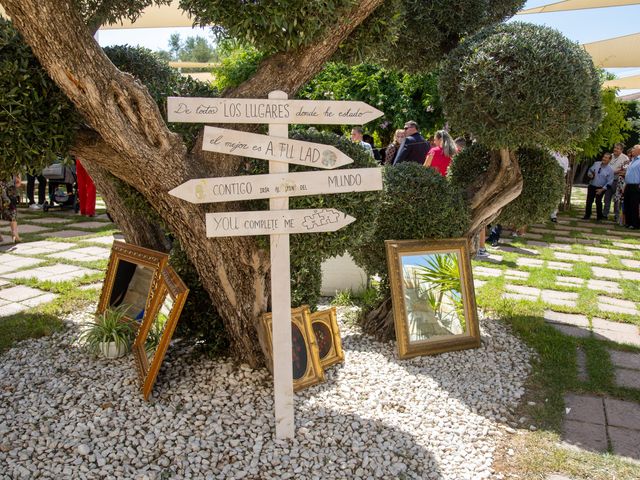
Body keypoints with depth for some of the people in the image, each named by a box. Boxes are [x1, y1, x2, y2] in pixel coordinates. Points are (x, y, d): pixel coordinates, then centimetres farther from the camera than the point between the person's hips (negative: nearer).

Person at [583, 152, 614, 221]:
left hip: (600, 188, -3)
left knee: (598, 202, -1)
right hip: (591, 186, 4)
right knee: (589, 201, 5)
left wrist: (602, 189, -16)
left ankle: (599, 216, 16)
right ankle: (587, 215, 18)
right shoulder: (596, 164, 0)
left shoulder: (610, 170, -11)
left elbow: (609, 182, -9)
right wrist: (590, 175, -12)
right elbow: (589, 171, 12)